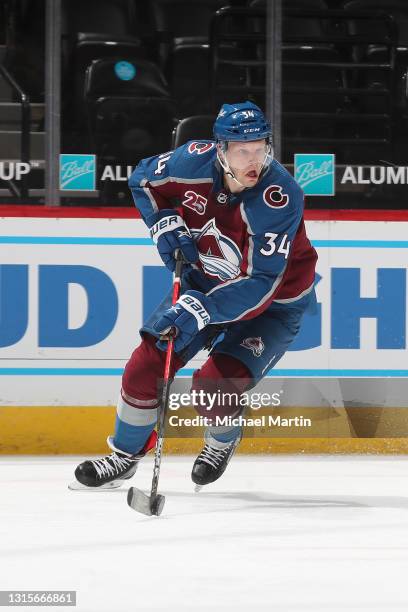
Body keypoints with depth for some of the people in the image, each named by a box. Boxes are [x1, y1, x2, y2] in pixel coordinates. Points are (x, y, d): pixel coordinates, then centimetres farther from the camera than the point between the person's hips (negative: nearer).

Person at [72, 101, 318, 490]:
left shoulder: (280, 195, -34)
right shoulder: (195, 162, -21)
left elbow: (262, 285, -37)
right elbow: (144, 180, 3)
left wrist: (201, 310, -45)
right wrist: (165, 225, -12)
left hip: (275, 301, -5)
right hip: (207, 279, 5)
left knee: (216, 386, -20)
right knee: (148, 360, -4)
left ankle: (223, 442, 16)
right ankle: (125, 456, 19)